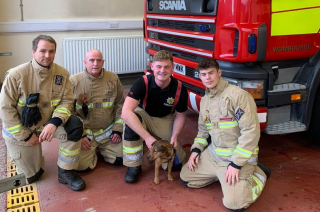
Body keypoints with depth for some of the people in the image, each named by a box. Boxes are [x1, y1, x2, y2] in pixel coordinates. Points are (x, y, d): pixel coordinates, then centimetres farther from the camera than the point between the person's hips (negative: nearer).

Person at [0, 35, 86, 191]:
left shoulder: (62, 74, -12)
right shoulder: (16, 75, -21)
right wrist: (26, 135, -16)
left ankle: (65, 172, -9)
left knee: (75, 126, -27)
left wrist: (54, 123, -31)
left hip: (48, 122, 2)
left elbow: (67, 101, -11)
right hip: (19, 130, -2)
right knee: (31, 176, 3)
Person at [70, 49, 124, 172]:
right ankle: (92, 151, 17)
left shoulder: (113, 79, 0)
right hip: (84, 133, -2)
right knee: (81, 166, -19)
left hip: (108, 131, 2)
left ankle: (101, 149, 22)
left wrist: (118, 130, -1)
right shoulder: (74, 82, -7)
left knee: (122, 158, -8)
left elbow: (120, 105, 6)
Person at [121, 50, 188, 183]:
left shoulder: (180, 89, -19)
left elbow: (180, 116, -3)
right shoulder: (142, 83, -27)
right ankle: (134, 166, -19)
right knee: (131, 118, -38)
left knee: (176, 164, -12)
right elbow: (126, 113, -38)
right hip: (144, 116, -1)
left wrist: (174, 136, -21)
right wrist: (147, 137, -44)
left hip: (165, 121, 2)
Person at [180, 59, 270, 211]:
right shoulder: (204, 100, 8)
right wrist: (196, 149, 3)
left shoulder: (238, 95, -19)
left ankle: (259, 173, 9)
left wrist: (236, 164, -23)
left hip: (239, 156, -7)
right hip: (213, 153, 7)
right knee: (186, 178, 7)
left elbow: (251, 131, -22)